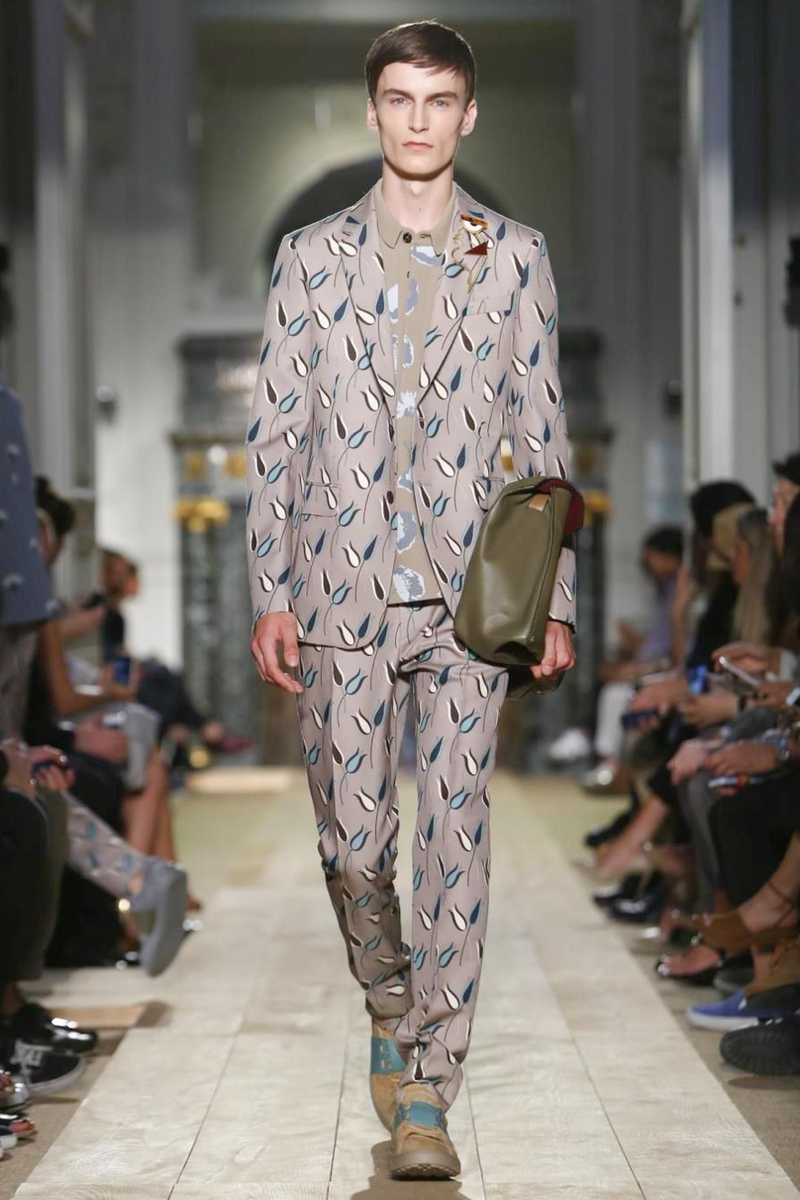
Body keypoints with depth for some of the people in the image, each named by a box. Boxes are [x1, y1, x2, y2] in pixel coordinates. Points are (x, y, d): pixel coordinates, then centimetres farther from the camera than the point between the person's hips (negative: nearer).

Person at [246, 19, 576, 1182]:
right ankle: (390, 999, 34)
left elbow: (541, 431, 7)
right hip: (342, 593, 1)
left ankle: (427, 1091, 3)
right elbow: (276, 431, 6)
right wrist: (270, 591, -1)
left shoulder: (515, 256, 7)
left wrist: (556, 595, 2)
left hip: (470, 594, -1)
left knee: (455, 837, -3)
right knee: (353, 837, 6)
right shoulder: (311, 255, 7)